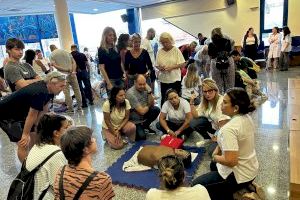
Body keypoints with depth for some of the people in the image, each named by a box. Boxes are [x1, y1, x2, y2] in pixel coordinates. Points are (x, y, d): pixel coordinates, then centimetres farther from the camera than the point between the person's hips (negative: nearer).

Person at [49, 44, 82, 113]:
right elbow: (73, 62, 4)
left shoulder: (52, 55, 4)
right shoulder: (66, 51, 13)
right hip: (72, 73, 3)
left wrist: (66, 70, -12)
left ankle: (70, 109, 7)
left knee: (66, 92, 3)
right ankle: (79, 107, 15)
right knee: (76, 90, 10)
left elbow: (55, 65, -10)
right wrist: (73, 71, -5)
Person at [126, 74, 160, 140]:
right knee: (141, 136, -19)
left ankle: (145, 126, 9)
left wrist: (149, 92, -21)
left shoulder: (146, 88, -9)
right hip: (135, 119, -6)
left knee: (156, 109, -14)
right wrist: (148, 106, -7)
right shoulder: (130, 93, -27)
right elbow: (142, 111, -26)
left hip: (144, 113, 6)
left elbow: (152, 104, -9)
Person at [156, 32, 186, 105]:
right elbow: (157, 65, 9)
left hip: (175, 79, -2)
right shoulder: (159, 52, 6)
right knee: (164, 99, 8)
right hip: (163, 80, 3)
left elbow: (182, 64, -5)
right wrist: (160, 68, -14)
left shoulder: (176, 50, -2)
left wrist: (172, 67, -18)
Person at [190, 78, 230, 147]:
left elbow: (224, 123, -28)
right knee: (193, 123, -9)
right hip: (212, 124, 7)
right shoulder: (204, 101, -3)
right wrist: (192, 102, -13)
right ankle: (208, 139, 13)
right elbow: (196, 115, -2)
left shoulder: (221, 101, -27)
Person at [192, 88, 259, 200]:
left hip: (239, 176, -9)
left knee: (196, 185, 5)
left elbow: (231, 161, -34)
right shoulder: (247, 118, -3)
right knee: (214, 165, 34)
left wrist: (216, 157, -13)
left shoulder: (229, 128, -31)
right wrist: (218, 149, 3)